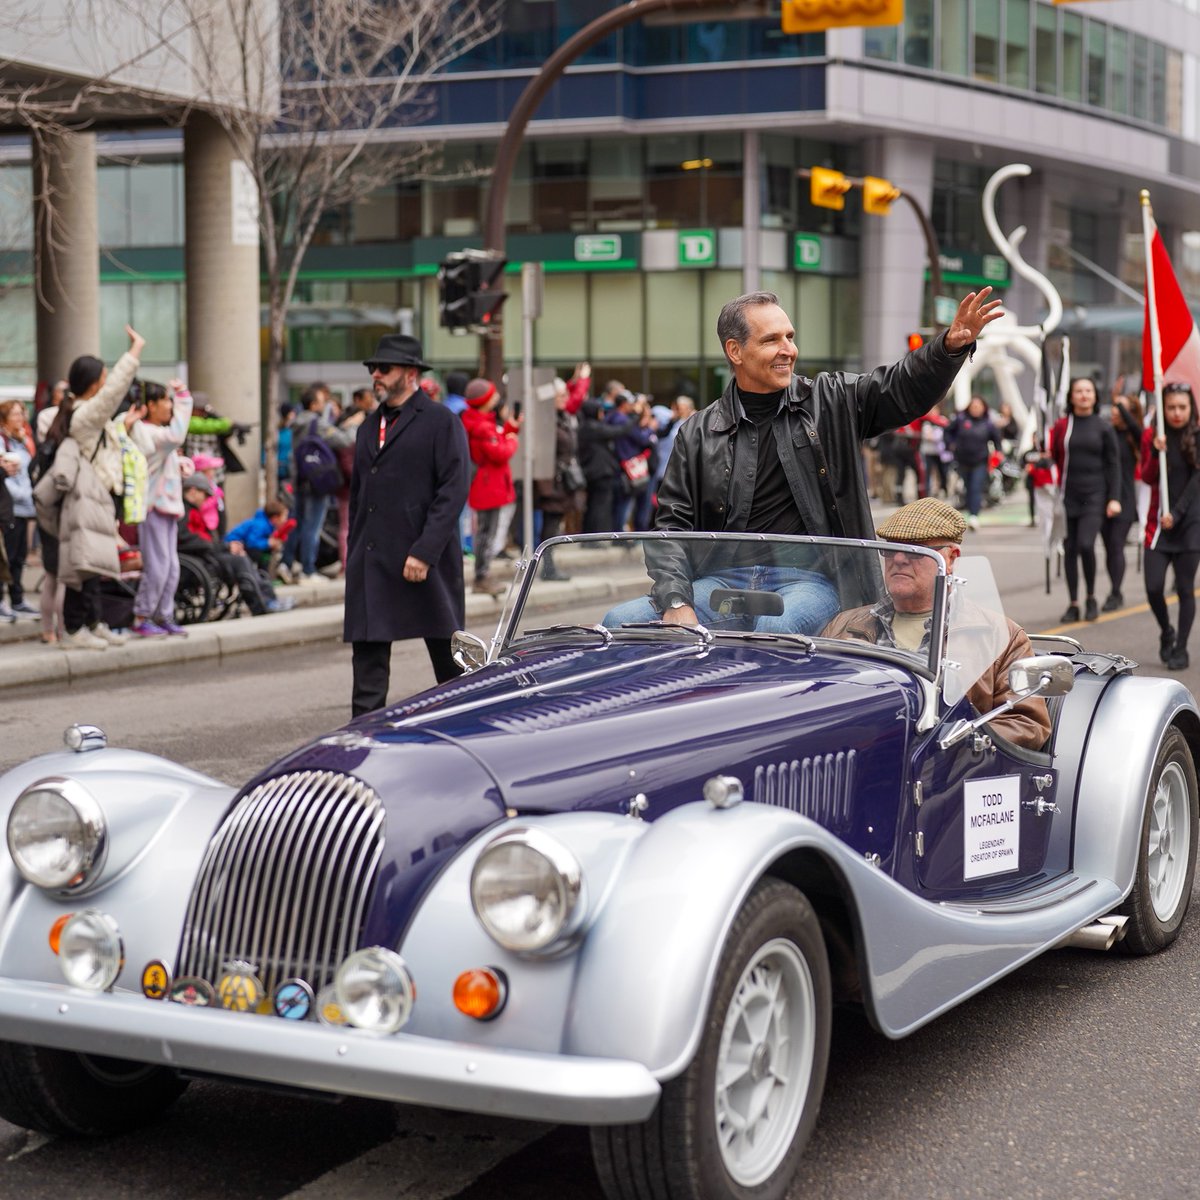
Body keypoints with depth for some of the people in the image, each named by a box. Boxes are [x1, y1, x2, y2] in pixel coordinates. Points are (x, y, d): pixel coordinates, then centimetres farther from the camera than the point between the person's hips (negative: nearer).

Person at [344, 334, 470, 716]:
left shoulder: (442, 422, -5)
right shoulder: (370, 426, 17)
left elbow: (453, 492, -12)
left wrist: (424, 552, -19)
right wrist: (354, 553, 11)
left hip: (425, 562, -6)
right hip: (371, 563, 6)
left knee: (448, 658, 5)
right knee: (368, 653, 2)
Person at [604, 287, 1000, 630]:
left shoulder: (832, 401, 13)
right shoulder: (697, 434, 11)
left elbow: (906, 387, 5)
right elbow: (672, 524, 7)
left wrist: (951, 345, -17)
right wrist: (676, 604, -9)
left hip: (810, 579, -2)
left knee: (773, 629, -39)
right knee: (622, 621, -19)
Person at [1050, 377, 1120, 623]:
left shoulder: (1104, 428, 5)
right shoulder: (1061, 425, 6)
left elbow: (1112, 465, 5)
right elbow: (1053, 457, 12)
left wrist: (1114, 498, -2)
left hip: (1095, 495, -2)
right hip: (1068, 495, 2)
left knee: (1086, 544, -16)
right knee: (1070, 548, 3)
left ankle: (1091, 598, 4)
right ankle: (1073, 604, 13)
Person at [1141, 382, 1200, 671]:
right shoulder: (1151, 436, 4)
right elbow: (1147, 477, 0)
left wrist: (1176, 513, -14)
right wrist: (1156, 452, -18)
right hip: (1158, 521, 2)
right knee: (1153, 587, -7)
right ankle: (1166, 632, 21)